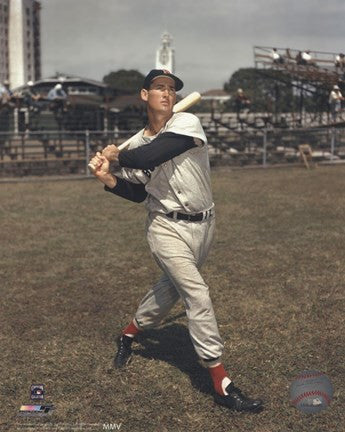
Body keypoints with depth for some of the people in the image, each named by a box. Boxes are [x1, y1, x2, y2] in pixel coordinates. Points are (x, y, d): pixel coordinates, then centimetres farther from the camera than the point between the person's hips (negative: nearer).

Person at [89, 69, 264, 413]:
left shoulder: (187, 123, -11)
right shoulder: (136, 143, 1)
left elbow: (151, 156, -26)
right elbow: (138, 192, 9)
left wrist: (116, 155, -9)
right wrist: (108, 179, -7)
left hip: (203, 225, 1)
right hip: (167, 227, -1)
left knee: (170, 288, 16)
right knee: (198, 295, -12)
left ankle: (129, 334, 45)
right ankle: (222, 387, -7)